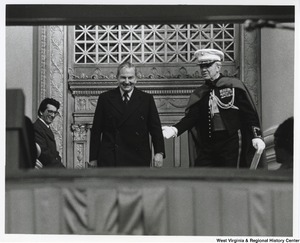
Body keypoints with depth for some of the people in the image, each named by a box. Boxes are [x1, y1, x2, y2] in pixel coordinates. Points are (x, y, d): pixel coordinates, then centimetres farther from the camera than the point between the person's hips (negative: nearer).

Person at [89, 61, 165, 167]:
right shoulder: (105, 98, 7)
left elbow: (155, 128, 6)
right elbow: (96, 130, 7)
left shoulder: (146, 99, 8)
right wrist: (93, 158, 3)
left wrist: (159, 152, -6)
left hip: (138, 160, 1)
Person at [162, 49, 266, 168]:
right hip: (207, 147, 4)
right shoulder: (199, 94, 12)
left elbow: (250, 113, -2)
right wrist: (175, 129, -16)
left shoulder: (233, 85, 0)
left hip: (231, 144, -4)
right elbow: (191, 117, 2)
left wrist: (257, 136, -14)